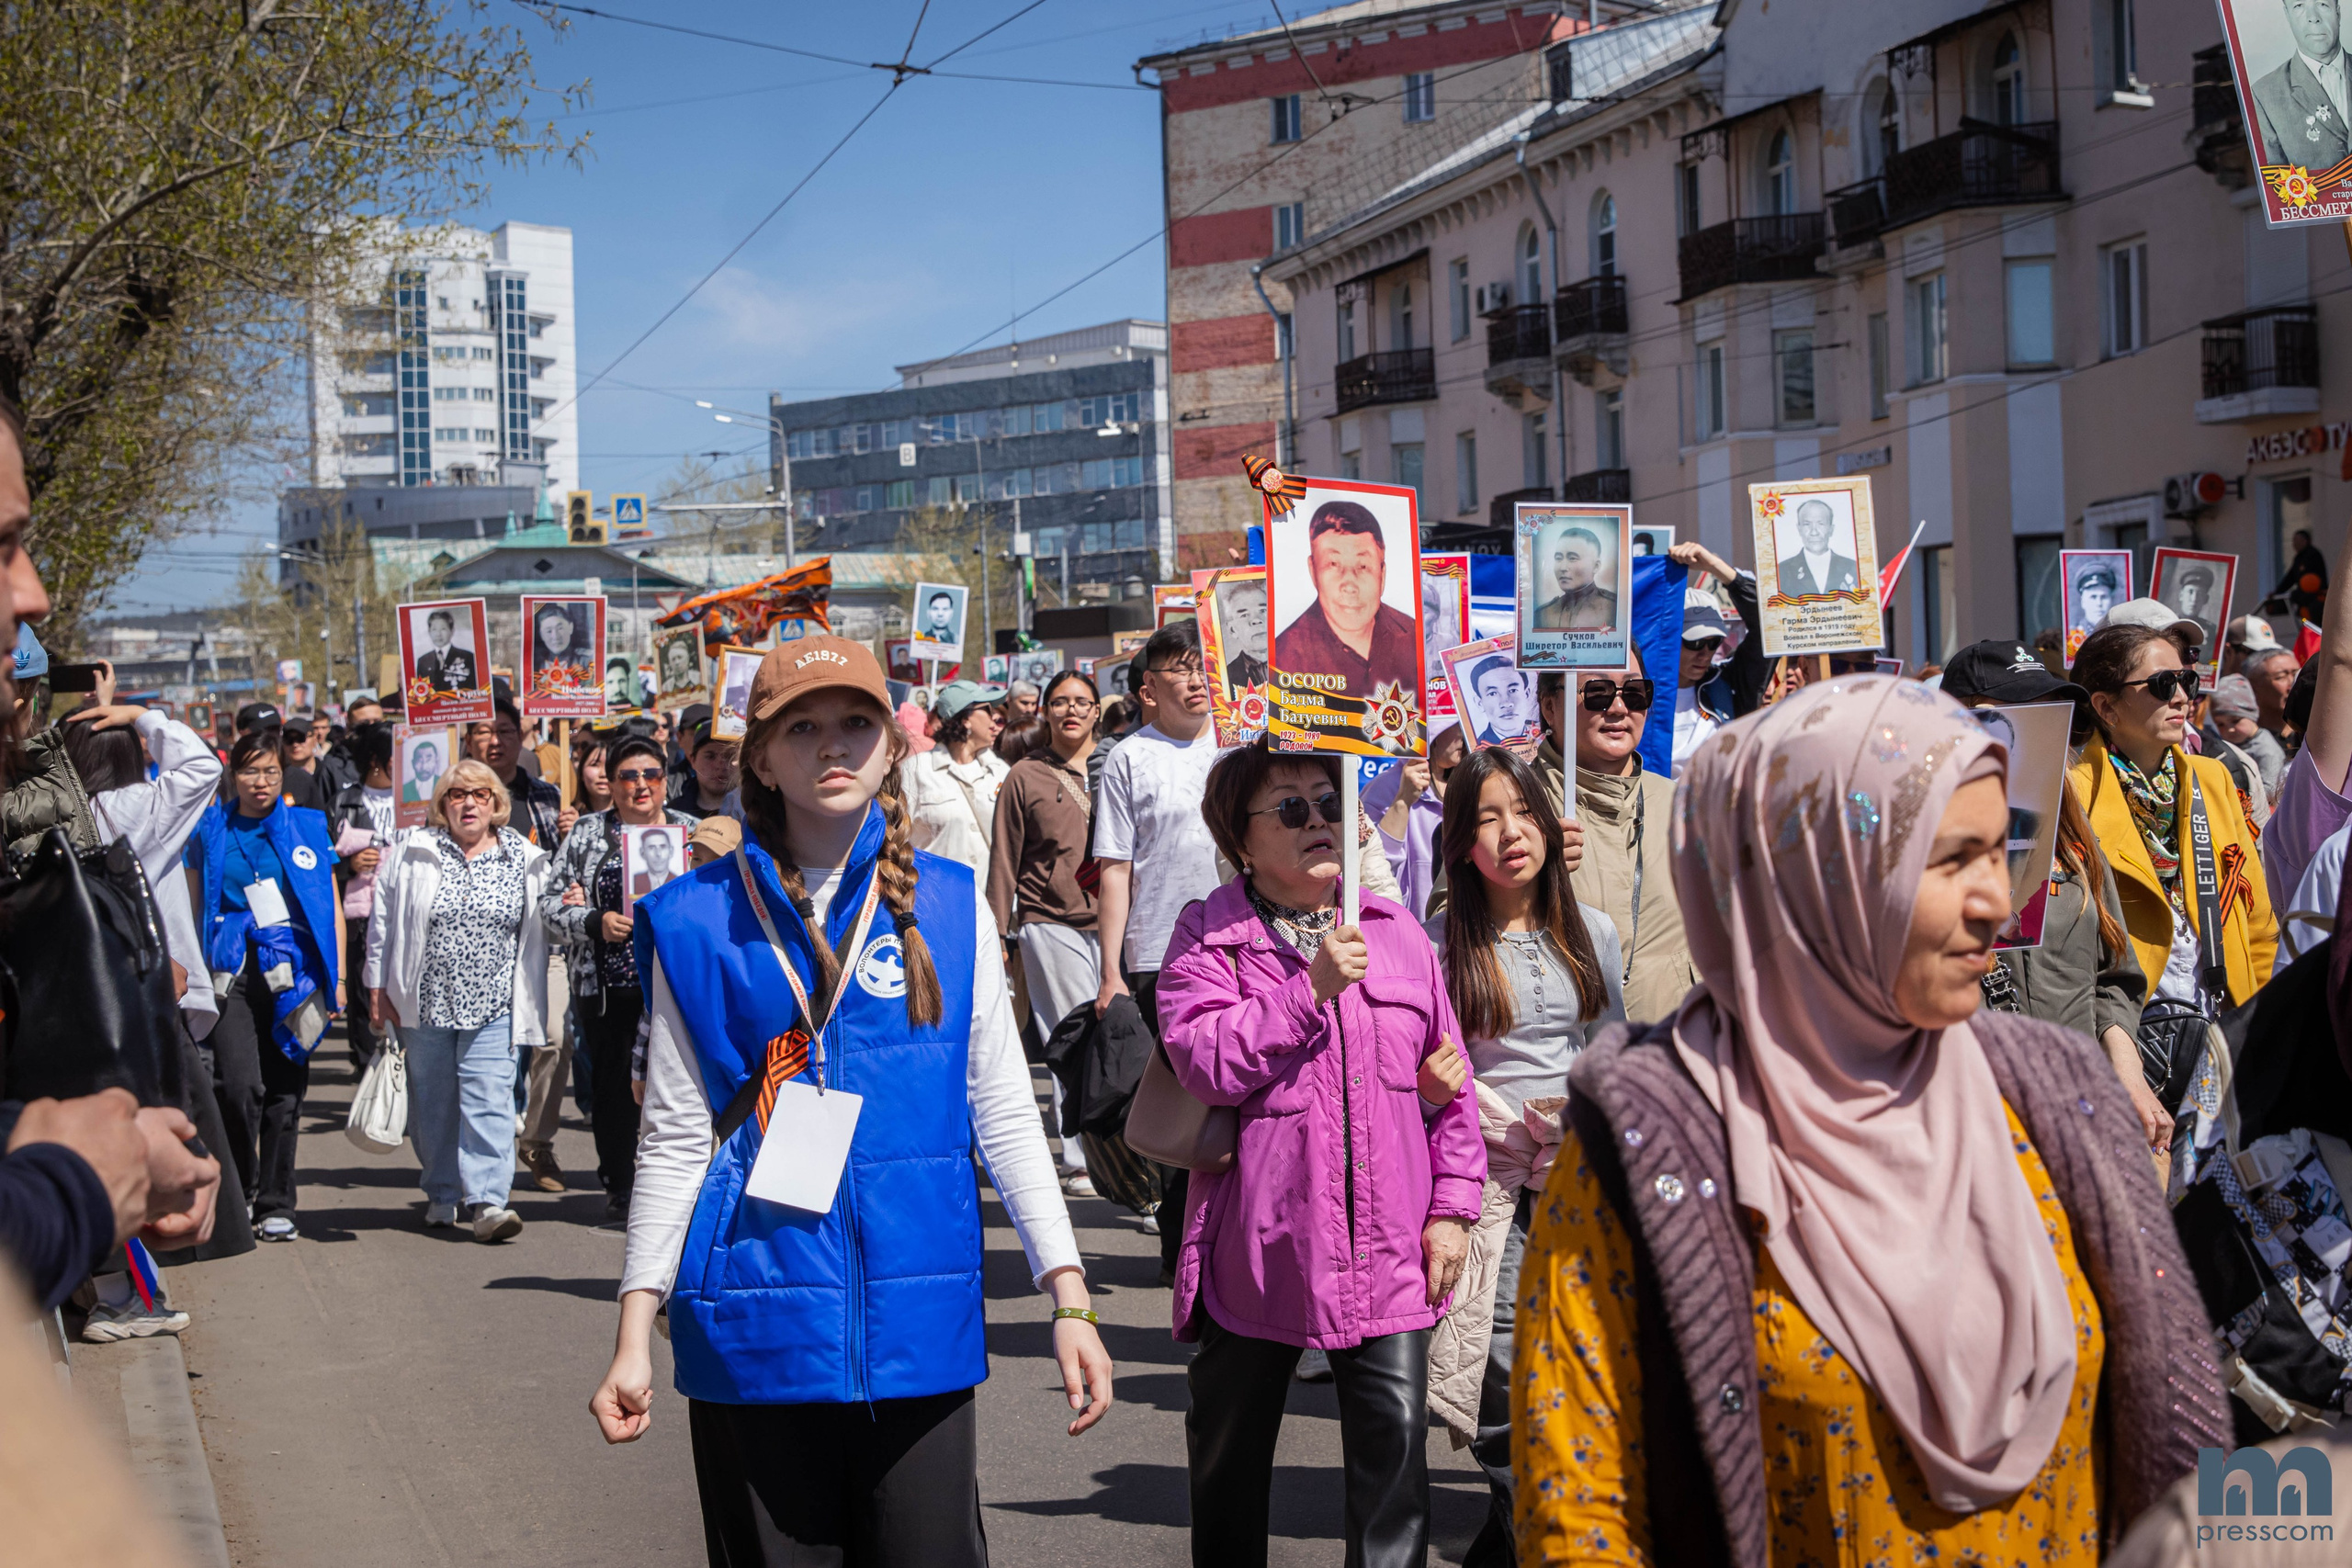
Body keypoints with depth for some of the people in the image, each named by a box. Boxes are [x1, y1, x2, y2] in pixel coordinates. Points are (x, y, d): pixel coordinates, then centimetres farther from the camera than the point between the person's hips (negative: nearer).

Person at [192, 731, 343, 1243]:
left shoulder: (308, 827, 8)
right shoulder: (211, 830, 8)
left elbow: (330, 908, 11)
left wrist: (338, 976, 5)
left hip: (293, 971, 1)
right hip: (232, 973, -1)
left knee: (284, 1091, 4)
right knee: (241, 1085, -14)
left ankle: (276, 1206, 14)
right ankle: (239, 1191, 7)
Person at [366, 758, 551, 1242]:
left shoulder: (525, 860, 4)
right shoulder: (410, 854, 2)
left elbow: (539, 934, 8)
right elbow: (383, 924, 6)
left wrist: (534, 1009, 7)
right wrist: (378, 991, 3)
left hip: (492, 1007, -1)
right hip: (427, 1003, 1)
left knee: (489, 1098, -11)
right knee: (432, 1101, 9)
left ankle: (487, 1200, -15)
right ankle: (442, 1196, 23)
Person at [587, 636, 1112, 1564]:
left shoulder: (949, 905, 4)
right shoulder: (698, 922, 1)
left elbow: (1003, 1114, 6)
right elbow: (675, 1139, 3)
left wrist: (1069, 1298, 0)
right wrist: (635, 1335, -1)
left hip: (919, 1322, 1)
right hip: (756, 1333, -1)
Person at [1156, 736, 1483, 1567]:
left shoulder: (1395, 930, 8)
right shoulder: (1207, 935, -2)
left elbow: (1449, 1076, 10)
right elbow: (1205, 1062, -17)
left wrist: (1454, 1204, 5)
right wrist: (1312, 989, -20)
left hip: (1387, 1246, 2)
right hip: (1259, 1242, -2)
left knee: (1395, 1435, -3)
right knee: (1231, 1444, 12)